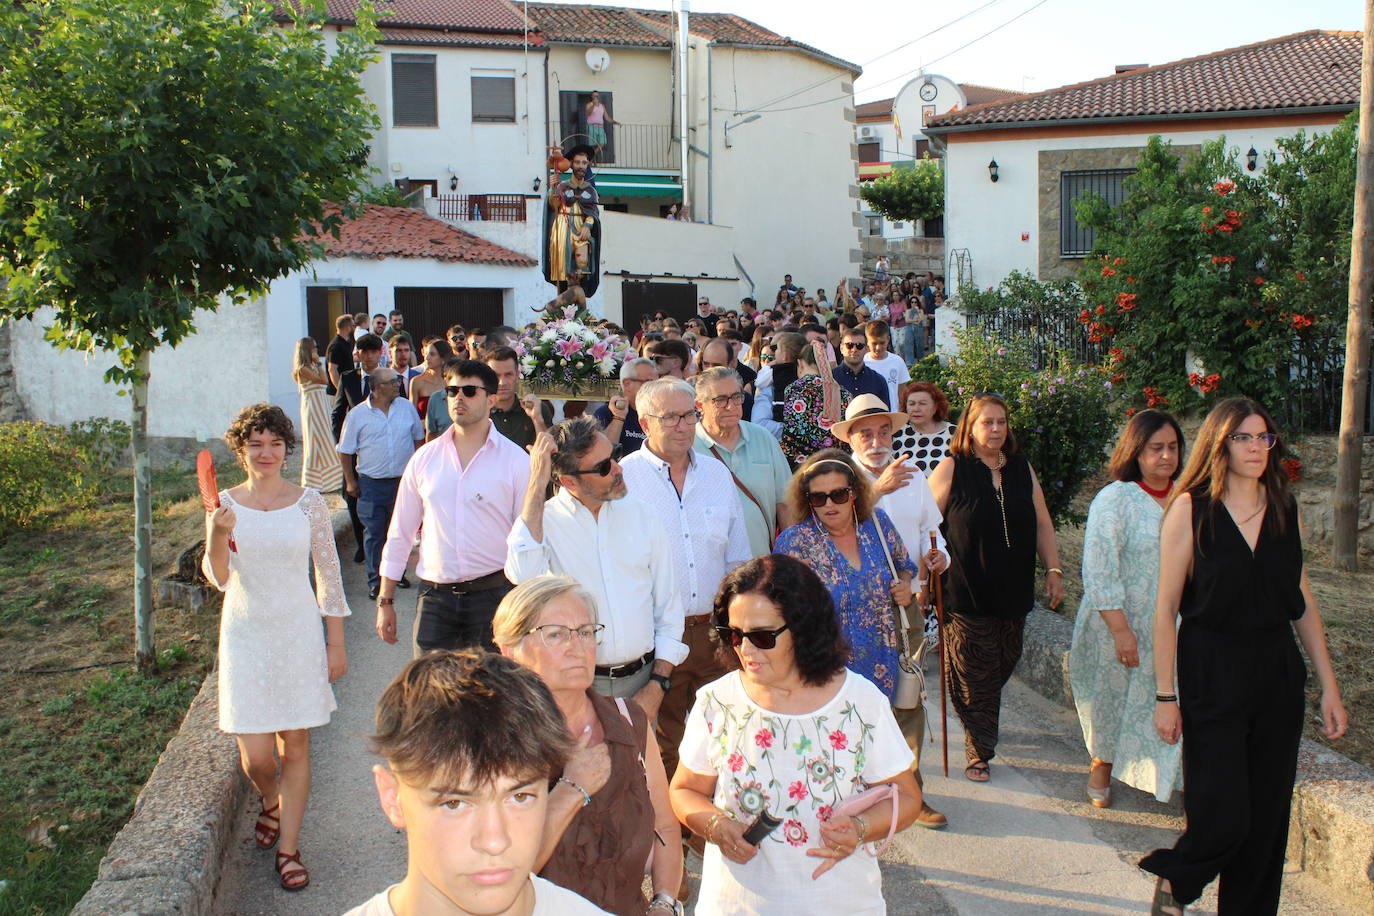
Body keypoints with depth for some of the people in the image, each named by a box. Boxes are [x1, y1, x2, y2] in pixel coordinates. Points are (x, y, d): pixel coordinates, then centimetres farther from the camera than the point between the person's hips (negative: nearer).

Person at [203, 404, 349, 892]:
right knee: (255, 753, -1)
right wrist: (218, 535, -23)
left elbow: (329, 575, 2)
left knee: (295, 744, 5)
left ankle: (288, 847, 20)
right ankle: (270, 802, 34)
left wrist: (336, 643, 2)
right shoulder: (224, 504, 0)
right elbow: (219, 579, -3)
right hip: (245, 634, 1)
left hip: (298, 632, 0)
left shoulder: (309, 503, -2)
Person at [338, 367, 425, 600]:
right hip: (371, 484, -2)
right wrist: (350, 481, 1)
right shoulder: (358, 414, -4)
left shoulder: (407, 408, 3)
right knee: (374, 534, 2)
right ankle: (375, 581, 13)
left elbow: (418, 439, 13)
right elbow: (345, 451, 2)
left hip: (403, 480, 2)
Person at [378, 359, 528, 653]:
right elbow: (400, 533, 11)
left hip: (493, 593, -2)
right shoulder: (425, 458, 6)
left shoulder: (516, 460, -2)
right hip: (435, 596, 2)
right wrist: (385, 600, 11)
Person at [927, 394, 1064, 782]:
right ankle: (979, 751, 11)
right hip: (968, 593, -4)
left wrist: (1053, 569, 8)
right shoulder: (952, 468, -5)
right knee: (973, 675, -1)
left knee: (1002, 667, 12)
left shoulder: (1022, 468, 10)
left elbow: (1042, 523, 14)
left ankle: (980, 735, 34)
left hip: (1013, 590, 5)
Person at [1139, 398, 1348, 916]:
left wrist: (1328, 686, 8)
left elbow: (1303, 603, 11)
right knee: (1223, 817, -6)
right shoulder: (1191, 509, -7)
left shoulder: (1284, 508, 6)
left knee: (1268, 814, 8)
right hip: (1212, 674, -4)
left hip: (1278, 673, 5)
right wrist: (1166, 695, -8)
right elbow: (1166, 607, -6)